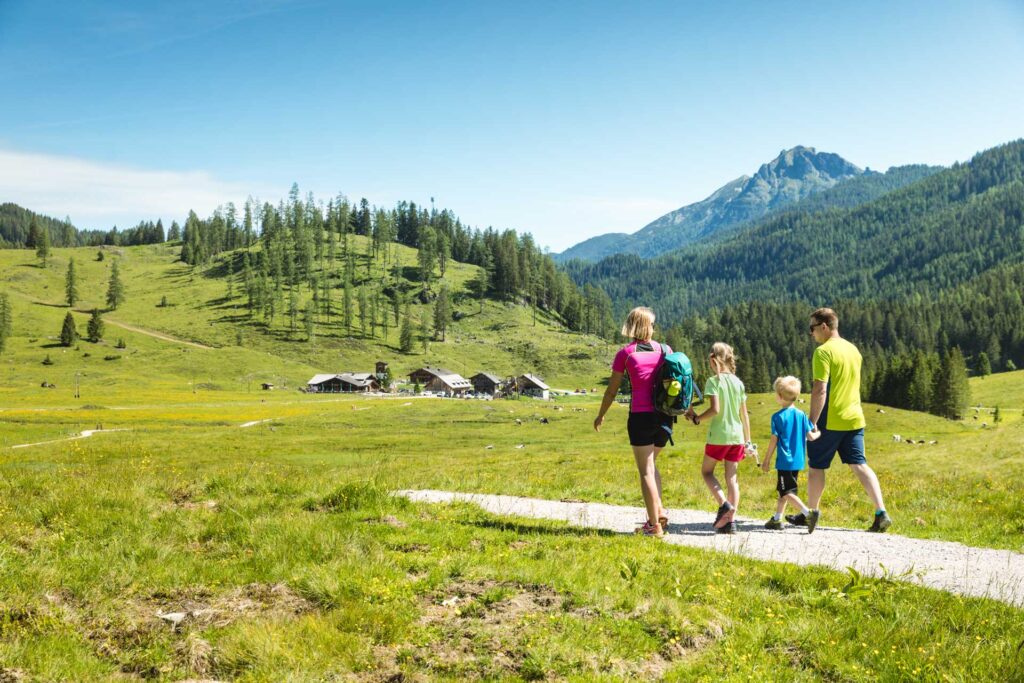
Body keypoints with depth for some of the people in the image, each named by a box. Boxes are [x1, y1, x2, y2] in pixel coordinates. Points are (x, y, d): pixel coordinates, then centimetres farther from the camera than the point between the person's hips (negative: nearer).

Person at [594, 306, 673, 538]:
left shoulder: (626, 353, -1)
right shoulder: (665, 350, 7)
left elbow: (612, 390, 4)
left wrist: (600, 415, 17)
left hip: (640, 416, -4)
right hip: (665, 415, 4)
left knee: (646, 470, 2)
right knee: (651, 463, 23)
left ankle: (655, 525, 2)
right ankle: (659, 512, 10)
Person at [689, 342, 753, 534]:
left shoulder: (713, 381, -9)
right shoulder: (738, 382, 7)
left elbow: (715, 409, -20)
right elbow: (744, 414, 9)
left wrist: (697, 418, -4)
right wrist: (748, 440, 15)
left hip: (719, 435, -5)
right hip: (737, 435, 5)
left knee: (706, 471, 12)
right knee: (732, 477, 8)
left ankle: (724, 504, -9)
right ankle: (731, 521, 4)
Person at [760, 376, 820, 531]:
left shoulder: (777, 417, -11)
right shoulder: (801, 415, 2)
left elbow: (774, 441, -9)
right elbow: (810, 436, 1)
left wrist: (766, 461, -1)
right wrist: (818, 433, 25)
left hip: (784, 462, -6)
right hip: (798, 461, 6)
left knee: (787, 493, -3)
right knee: (782, 491, 18)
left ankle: (808, 513, -18)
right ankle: (777, 519, 24)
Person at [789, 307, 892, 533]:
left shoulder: (824, 352, -14)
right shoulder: (853, 349, 12)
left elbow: (820, 390, -21)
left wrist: (812, 422, -18)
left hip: (830, 421, -7)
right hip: (854, 419, 7)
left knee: (816, 466, 9)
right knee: (859, 465, 6)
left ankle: (811, 513, 22)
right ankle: (881, 513, -4)